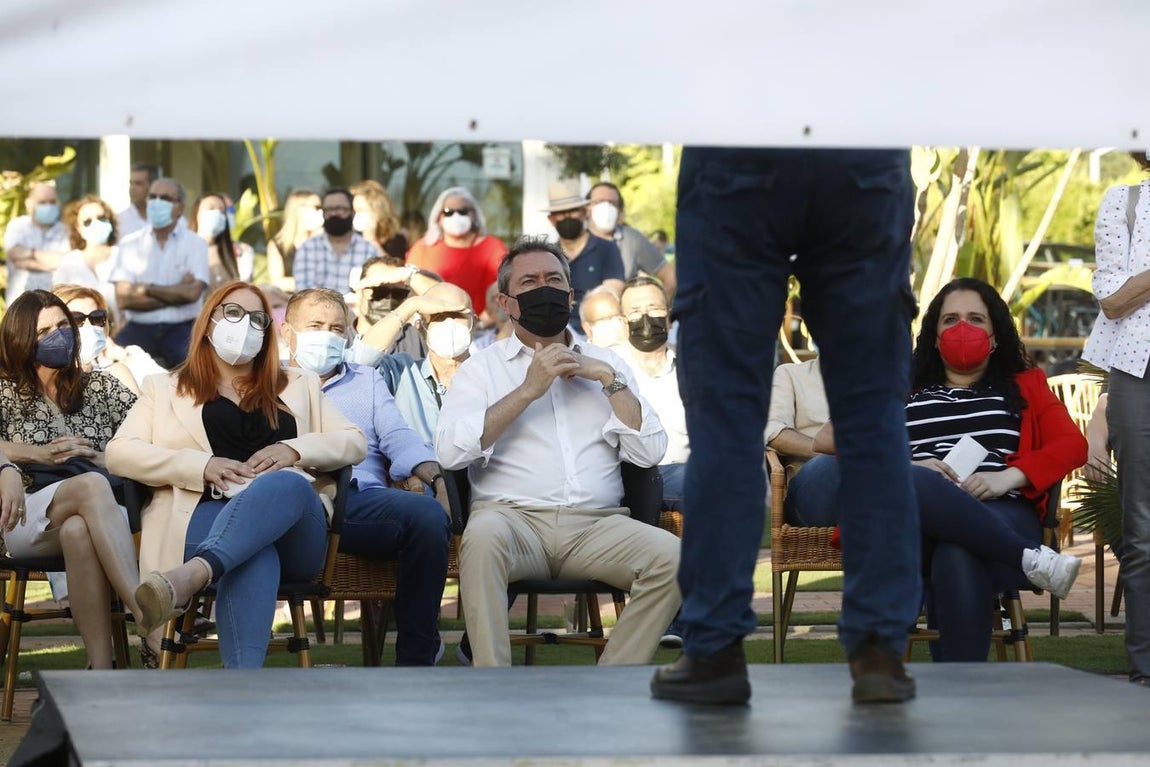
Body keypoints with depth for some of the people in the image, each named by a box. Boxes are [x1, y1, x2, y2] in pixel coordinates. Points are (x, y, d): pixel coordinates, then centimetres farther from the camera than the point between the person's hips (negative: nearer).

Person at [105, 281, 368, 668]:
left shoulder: (297, 385, 32)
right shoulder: (166, 389, 26)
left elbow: (355, 443, 21)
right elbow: (119, 453, 10)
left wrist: (294, 450, -1)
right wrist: (202, 466, -6)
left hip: (294, 532, 1)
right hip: (207, 512, -1)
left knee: (284, 483, -39)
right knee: (253, 557, -41)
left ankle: (188, 577, -64)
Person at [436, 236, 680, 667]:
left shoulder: (604, 363, 22)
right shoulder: (483, 368, 15)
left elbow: (649, 452, 11)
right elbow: (450, 451, -5)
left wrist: (609, 380, 2)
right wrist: (528, 390, -6)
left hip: (595, 524, 2)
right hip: (513, 516, -2)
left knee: (670, 556, -27)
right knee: (483, 535, -37)